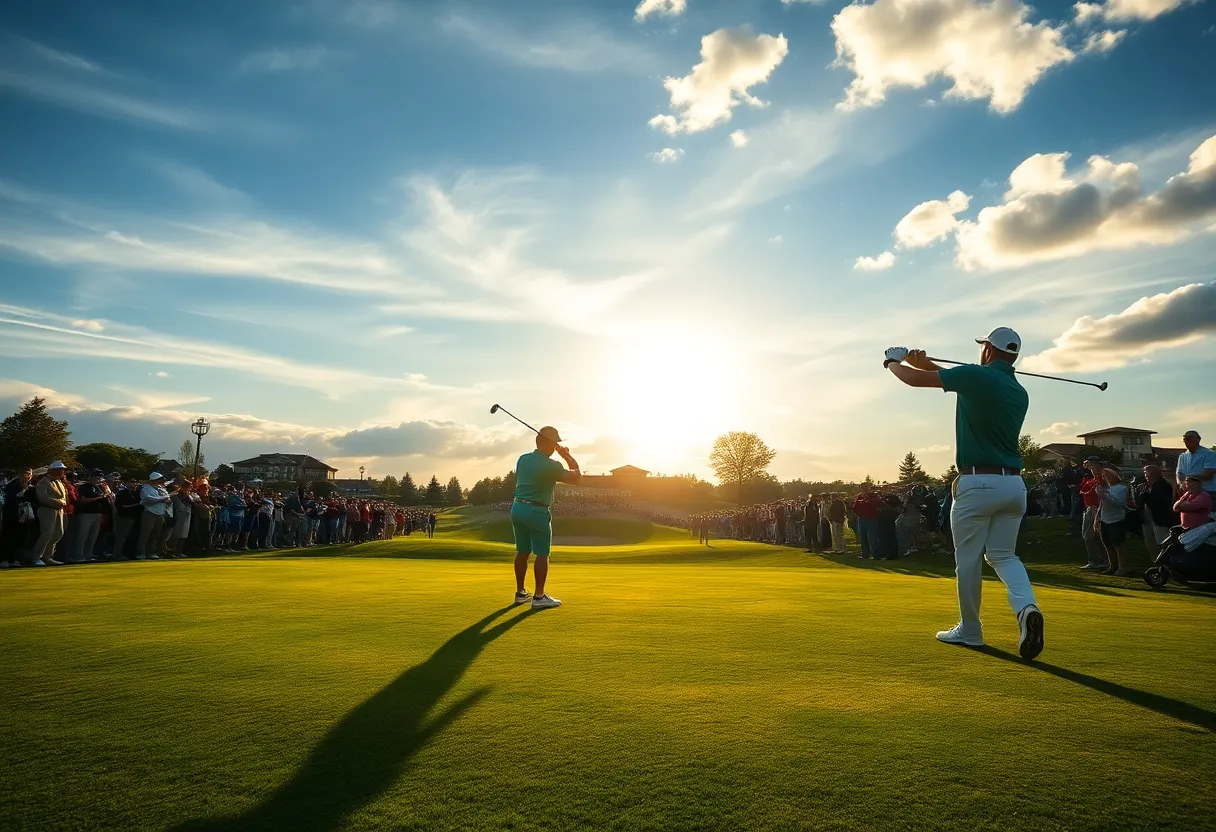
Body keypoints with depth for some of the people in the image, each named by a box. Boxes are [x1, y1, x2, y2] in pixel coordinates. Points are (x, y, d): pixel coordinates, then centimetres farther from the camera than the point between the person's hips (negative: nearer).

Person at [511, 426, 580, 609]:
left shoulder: (522, 459, 5)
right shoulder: (551, 465, -15)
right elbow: (576, 477, -4)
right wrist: (568, 456, 7)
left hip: (517, 507, 7)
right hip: (537, 511, -7)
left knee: (522, 551, 15)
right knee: (542, 554, 0)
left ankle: (520, 592, 22)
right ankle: (539, 596, 1)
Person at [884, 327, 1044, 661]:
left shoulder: (976, 376, -8)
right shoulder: (1020, 392, 13)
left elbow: (915, 379, -4)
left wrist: (894, 361, 17)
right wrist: (924, 362, 25)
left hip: (977, 483, -6)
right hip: (1014, 483, 6)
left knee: (968, 559, 7)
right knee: (1003, 554, 14)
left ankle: (969, 630, 20)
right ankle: (1027, 607, -12)